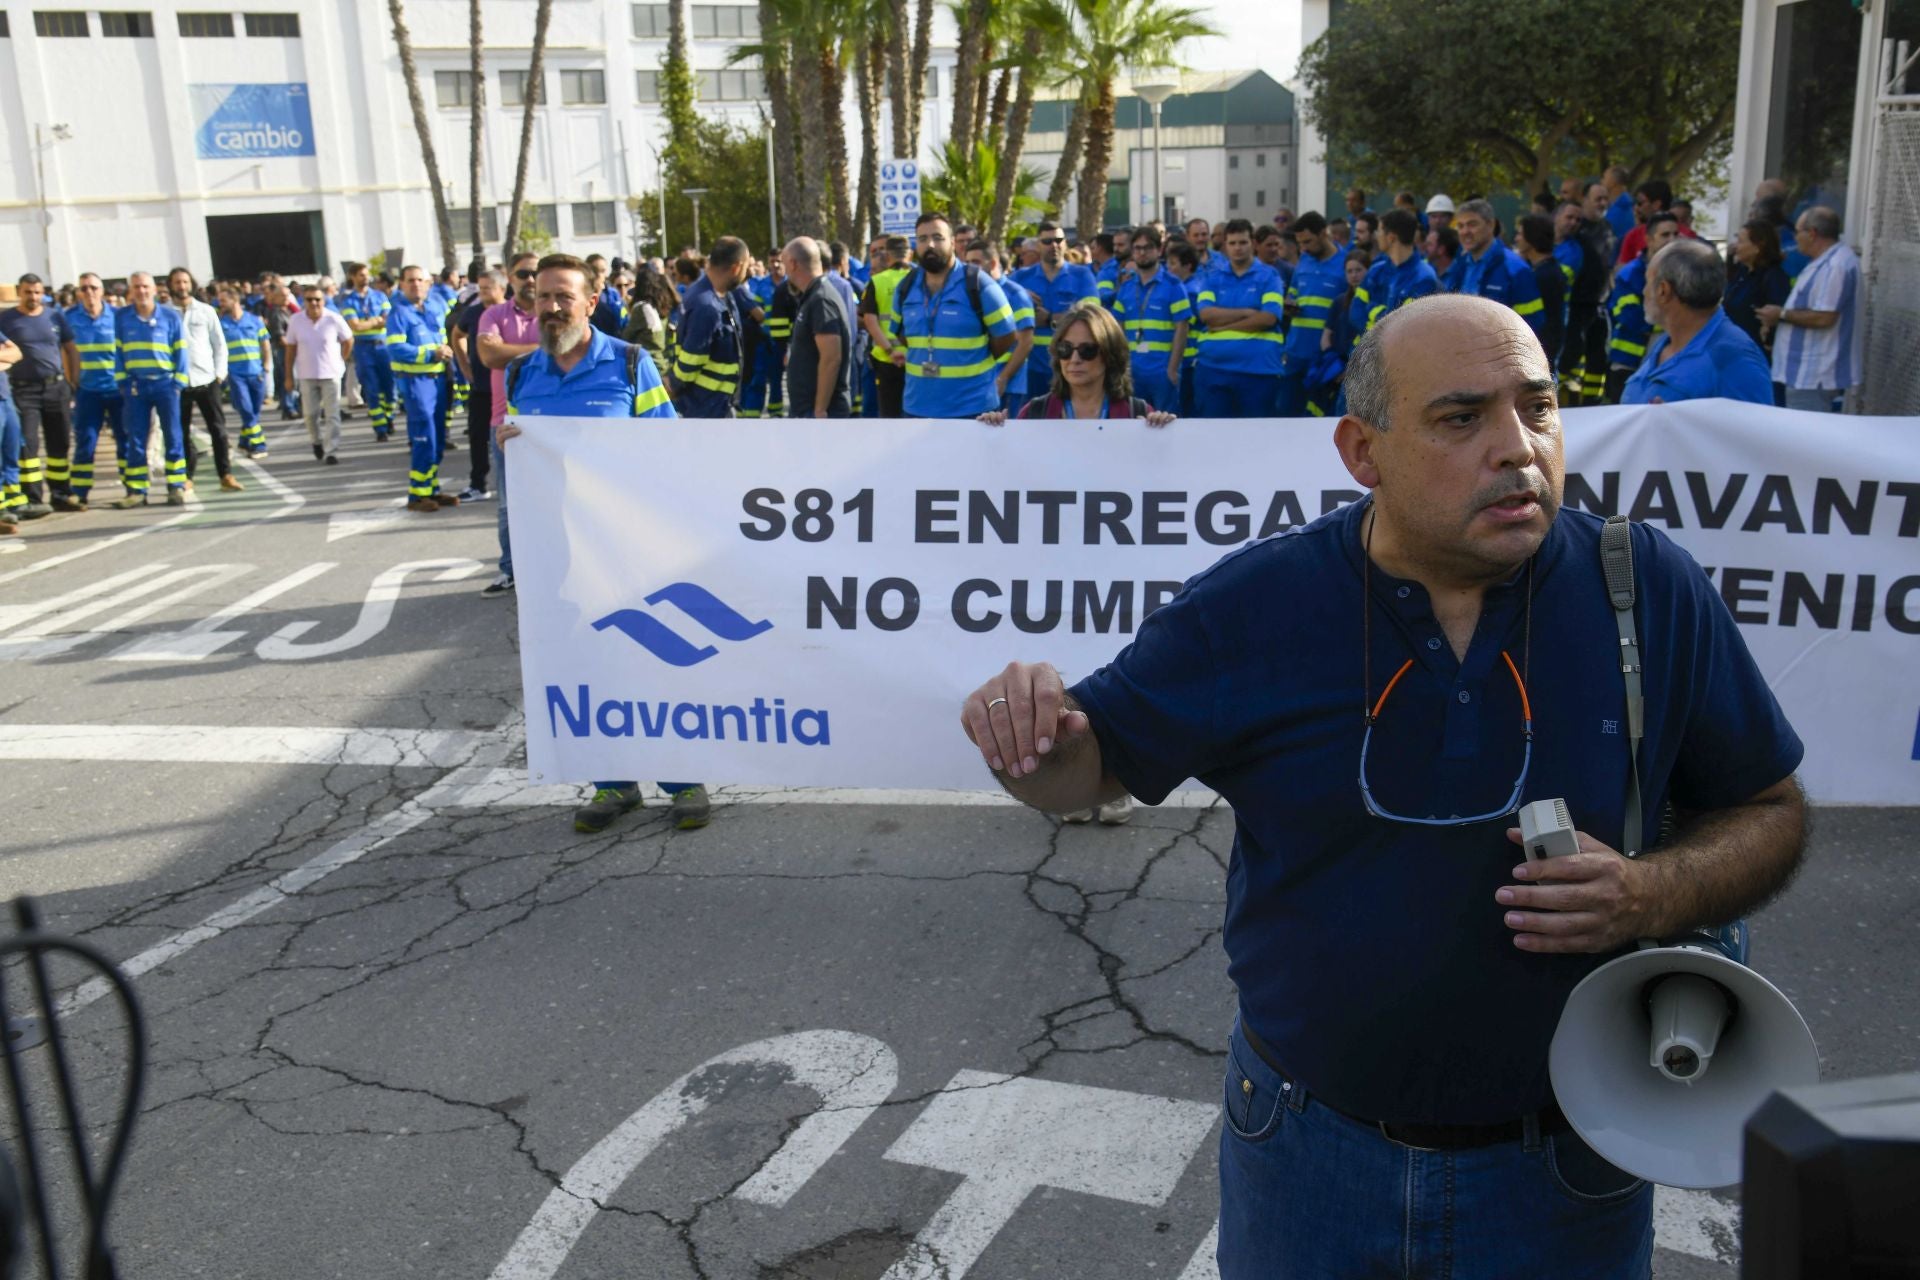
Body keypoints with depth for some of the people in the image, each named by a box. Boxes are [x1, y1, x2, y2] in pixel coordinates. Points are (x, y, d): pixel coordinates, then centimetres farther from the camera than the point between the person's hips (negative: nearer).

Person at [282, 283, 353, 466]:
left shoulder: (334, 319, -8)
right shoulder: (295, 321, -3)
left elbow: (348, 341, 6)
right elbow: (291, 349, 3)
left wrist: (340, 361, 7)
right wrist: (288, 376, 4)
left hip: (331, 374, -2)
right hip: (306, 375, 2)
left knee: (332, 415, -3)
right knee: (310, 413, 7)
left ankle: (332, 451, 1)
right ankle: (316, 441, 32)